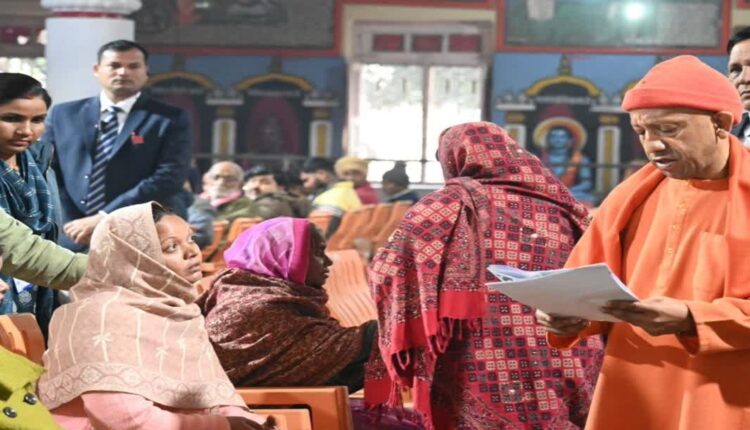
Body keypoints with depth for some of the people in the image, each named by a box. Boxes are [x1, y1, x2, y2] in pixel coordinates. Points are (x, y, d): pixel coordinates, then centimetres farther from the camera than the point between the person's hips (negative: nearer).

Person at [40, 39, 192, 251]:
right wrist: (69, 224, -7)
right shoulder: (63, 114, 13)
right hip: (73, 240, 2)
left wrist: (102, 219, -15)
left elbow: (168, 177, -9)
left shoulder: (170, 119, 2)